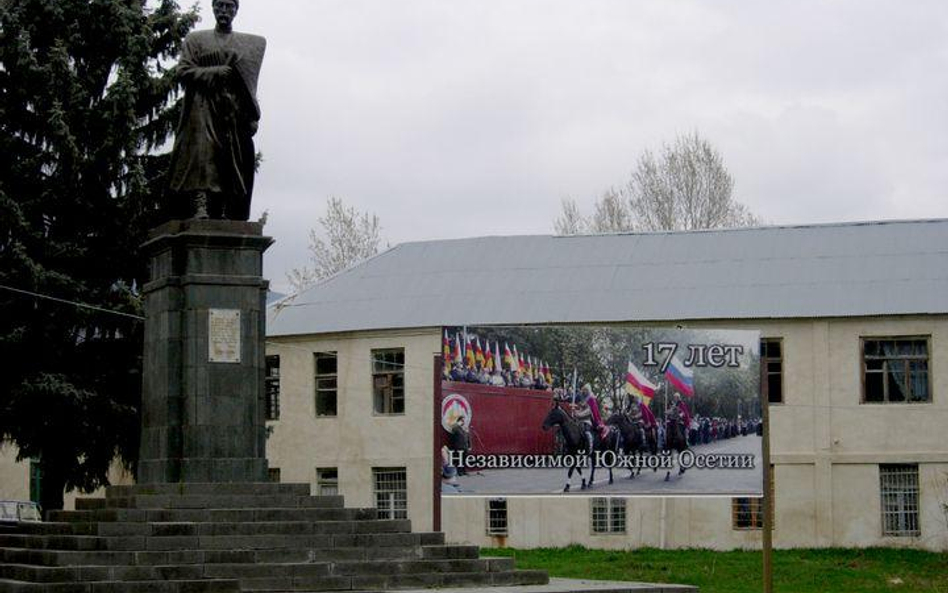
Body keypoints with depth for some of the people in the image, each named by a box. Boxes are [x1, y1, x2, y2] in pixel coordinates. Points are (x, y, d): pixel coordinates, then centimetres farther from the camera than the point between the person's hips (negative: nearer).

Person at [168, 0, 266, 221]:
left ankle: (228, 217, -16)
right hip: (204, 109, -1)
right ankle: (200, 207, -31)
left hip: (235, 114, 1)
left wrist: (253, 117, -1)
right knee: (203, 157, -20)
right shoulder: (196, 39, 17)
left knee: (234, 166, -10)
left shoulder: (252, 44, 20)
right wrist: (216, 72, -6)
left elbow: (251, 84, 12)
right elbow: (183, 71, 5)